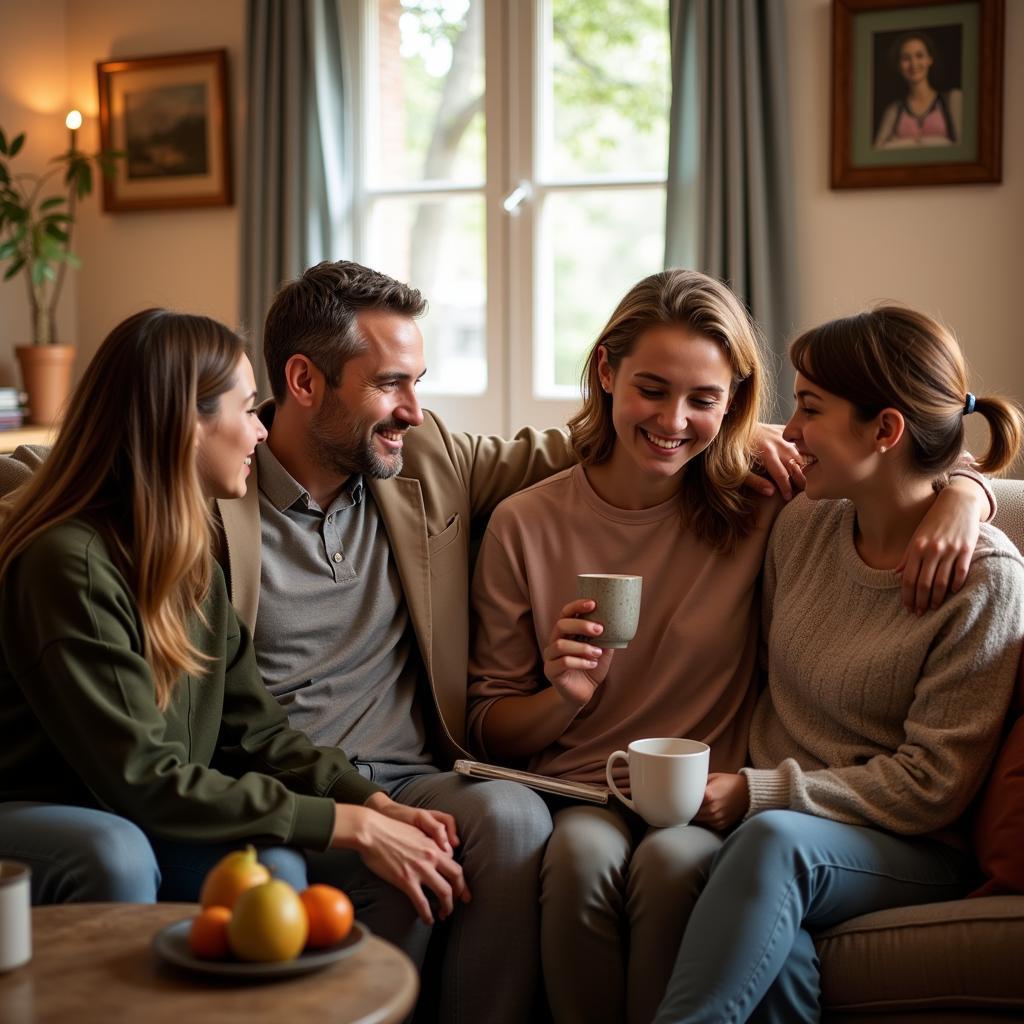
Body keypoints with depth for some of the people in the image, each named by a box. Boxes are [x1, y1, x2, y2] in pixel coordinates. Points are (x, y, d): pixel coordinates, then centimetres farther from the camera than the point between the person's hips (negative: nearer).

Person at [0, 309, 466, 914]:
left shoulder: (192, 559, 6)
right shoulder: (70, 563, -22)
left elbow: (253, 729, 3)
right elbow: (142, 779, -25)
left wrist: (376, 805, -14)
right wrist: (349, 825, -23)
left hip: (125, 819, 6)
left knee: (273, 862, -24)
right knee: (117, 854, -38)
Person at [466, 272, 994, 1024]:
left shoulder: (761, 510, 1)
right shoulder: (526, 525, 2)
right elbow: (490, 732, 8)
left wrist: (959, 499, -11)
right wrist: (564, 698, -13)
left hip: (714, 804, 0)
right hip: (580, 796, 1)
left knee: (672, 860, -33)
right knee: (584, 852, -33)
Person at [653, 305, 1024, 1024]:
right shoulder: (802, 526, 7)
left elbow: (930, 787, -11)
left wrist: (758, 794, -15)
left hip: (910, 856, -3)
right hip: (763, 824, 3)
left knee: (776, 841, -36)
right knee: (776, 955, -33)